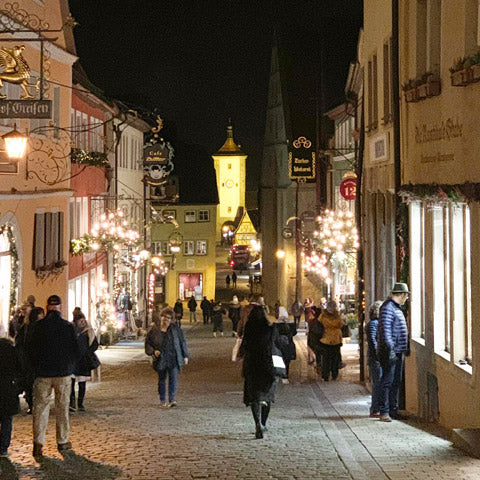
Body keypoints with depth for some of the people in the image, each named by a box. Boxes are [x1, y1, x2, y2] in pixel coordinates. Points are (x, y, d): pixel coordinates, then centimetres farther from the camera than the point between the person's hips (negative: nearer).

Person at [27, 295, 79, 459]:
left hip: (43, 373, 0)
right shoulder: (68, 326, -5)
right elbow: (75, 350, -1)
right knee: (62, 408, 10)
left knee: (40, 408, 5)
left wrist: (36, 367, 13)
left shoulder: (38, 326, -6)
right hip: (63, 372, 0)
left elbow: (32, 349, -1)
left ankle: (38, 442, -3)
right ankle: (62, 441, 16)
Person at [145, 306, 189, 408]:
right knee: (162, 380, 11)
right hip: (161, 360, 0)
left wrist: (185, 356, 7)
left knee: (173, 379, -10)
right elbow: (148, 343, 7)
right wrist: (153, 351, -12)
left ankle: (171, 400, -11)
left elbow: (182, 342, 10)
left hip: (173, 359, 0)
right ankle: (162, 400, 22)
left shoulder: (175, 329, 4)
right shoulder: (154, 329, 1)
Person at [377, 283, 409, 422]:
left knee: (396, 382, 13)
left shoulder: (396, 308, 19)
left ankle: (393, 410, 19)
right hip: (390, 351, -10)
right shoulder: (387, 307, -13)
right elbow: (385, 330, -21)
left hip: (398, 351, 10)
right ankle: (384, 412, -6)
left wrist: (406, 346, 29)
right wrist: (390, 349, -25)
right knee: (387, 381, -8)